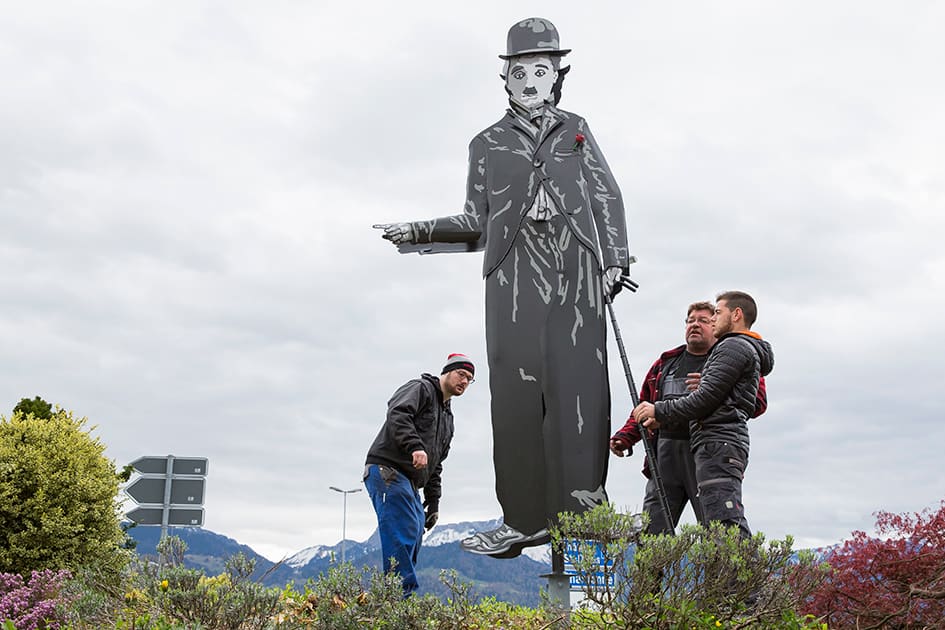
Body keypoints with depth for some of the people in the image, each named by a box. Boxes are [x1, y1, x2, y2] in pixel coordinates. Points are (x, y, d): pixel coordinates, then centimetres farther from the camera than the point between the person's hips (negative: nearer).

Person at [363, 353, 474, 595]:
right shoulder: (420, 389, 2)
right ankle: (406, 597, -21)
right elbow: (397, 414, -19)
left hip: (410, 483, 10)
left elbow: (436, 465, 28)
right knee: (403, 536, -18)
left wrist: (433, 502, 20)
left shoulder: (448, 418, 28)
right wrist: (415, 446, -32)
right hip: (388, 470, -9)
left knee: (413, 541, 3)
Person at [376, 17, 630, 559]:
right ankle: (525, 519, -4)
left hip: (576, 269, 0)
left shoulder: (576, 130, 20)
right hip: (514, 273, 0)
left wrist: (616, 259, 2)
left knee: (577, 384, -9)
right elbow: (476, 224, 15)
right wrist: (419, 232, 2)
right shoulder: (488, 143, 19)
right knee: (516, 388, -7)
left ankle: (581, 507, -7)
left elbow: (608, 198, 15)